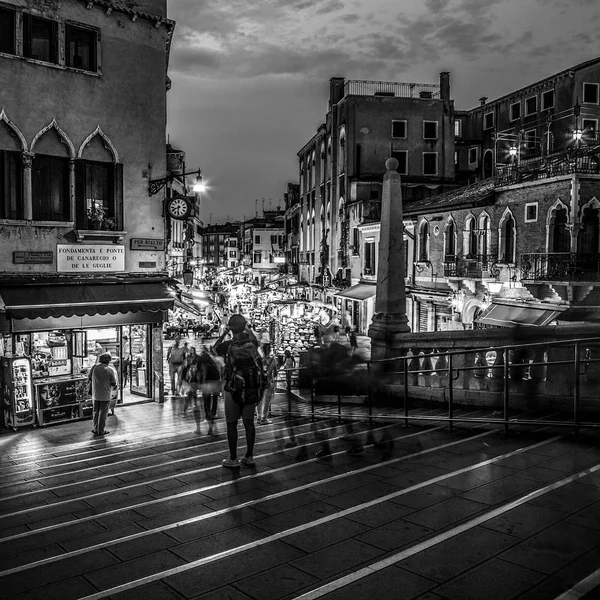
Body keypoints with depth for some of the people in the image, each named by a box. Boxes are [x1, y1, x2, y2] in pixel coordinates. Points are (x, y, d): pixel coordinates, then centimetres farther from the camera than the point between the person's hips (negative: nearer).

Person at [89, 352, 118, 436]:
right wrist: (116, 387, 14)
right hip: (106, 395, -3)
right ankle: (101, 431, 12)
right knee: (103, 413, 6)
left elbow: (89, 379, 8)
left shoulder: (94, 368, -3)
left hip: (95, 394, 3)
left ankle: (96, 429, 21)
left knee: (96, 412, 16)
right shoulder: (111, 370, -11)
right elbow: (114, 384, -9)